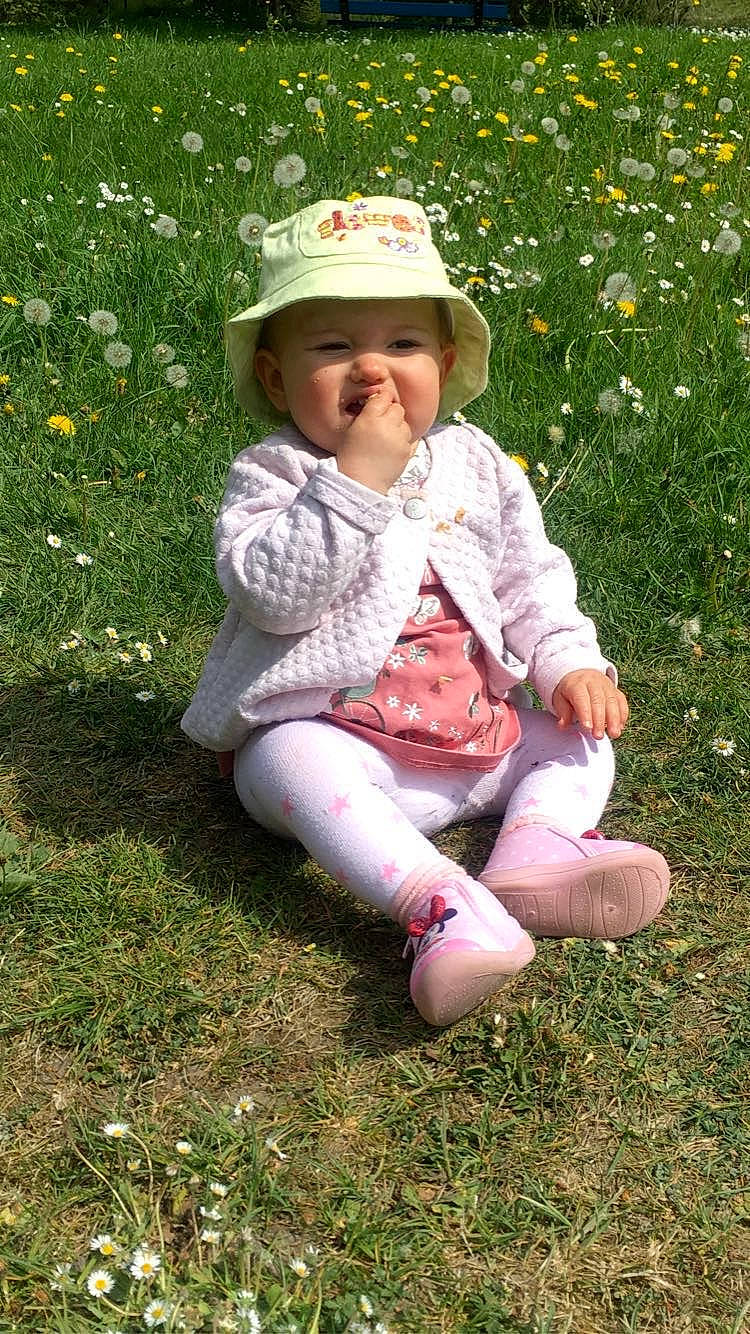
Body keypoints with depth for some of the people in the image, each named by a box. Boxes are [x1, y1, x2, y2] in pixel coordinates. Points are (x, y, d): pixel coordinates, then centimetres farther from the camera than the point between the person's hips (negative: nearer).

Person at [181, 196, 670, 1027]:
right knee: (298, 767, -35)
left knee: (578, 737, 0)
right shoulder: (270, 475, -7)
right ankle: (444, 904, -48)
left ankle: (538, 851, -24)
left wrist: (570, 662, -3)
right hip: (325, 732, -5)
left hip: (473, 733, 6)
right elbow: (273, 594, -24)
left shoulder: (475, 464, 7)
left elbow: (530, 578, 14)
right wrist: (357, 482, -28)